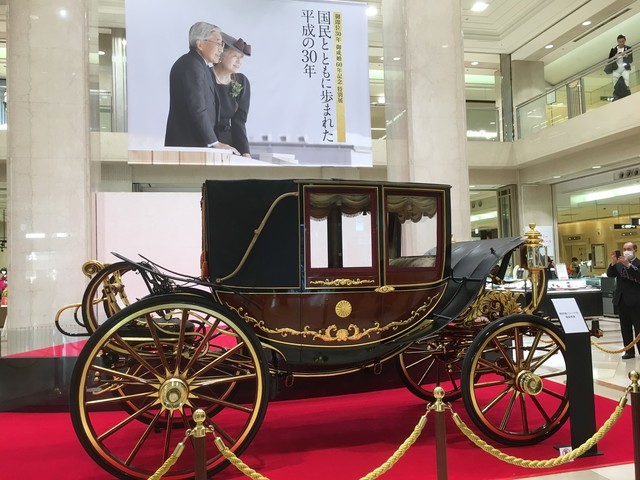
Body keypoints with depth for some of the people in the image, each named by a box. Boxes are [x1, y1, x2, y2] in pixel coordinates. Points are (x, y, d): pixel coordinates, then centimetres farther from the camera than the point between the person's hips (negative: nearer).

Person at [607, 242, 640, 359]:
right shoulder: (619, 264, 12)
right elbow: (610, 274, 1)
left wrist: (628, 265, -28)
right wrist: (613, 263, -14)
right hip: (621, 300, 5)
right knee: (625, 328, 10)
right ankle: (629, 351, 18)